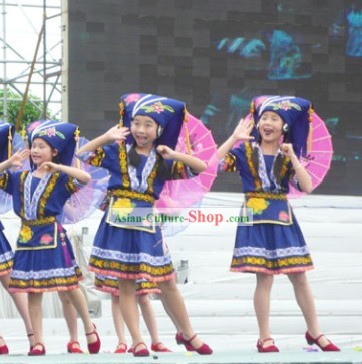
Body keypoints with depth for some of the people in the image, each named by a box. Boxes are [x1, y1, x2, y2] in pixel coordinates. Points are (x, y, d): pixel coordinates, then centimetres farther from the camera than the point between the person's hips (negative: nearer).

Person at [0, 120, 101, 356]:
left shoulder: (60, 178, -4)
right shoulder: (21, 178, 9)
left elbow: (86, 178, -20)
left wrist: (57, 167, -23)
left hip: (51, 236, -4)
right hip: (27, 238, 4)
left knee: (69, 287, 1)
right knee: (33, 291, 5)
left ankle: (89, 326, 22)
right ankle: (38, 342, 8)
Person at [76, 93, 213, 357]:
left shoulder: (162, 159, 8)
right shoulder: (118, 151, 4)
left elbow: (201, 168, 4)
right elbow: (82, 155, -1)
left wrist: (174, 155, -8)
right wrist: (106, 137, -9)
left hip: (147, 223, 2)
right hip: (119, 222, -1)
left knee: (168, 284, 6)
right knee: (126, 285, 0)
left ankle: (188, 334, 19)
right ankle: (137, 341, 4)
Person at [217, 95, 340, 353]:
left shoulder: (288, 156, 7)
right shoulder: (245, 151, 1)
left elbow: (307, 187, -5)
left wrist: (292, 157, -12)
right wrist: (234, 138, -16)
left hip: (283, 219, 3)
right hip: (256, 219, -3)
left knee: (300, 278, 5)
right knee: (265, 278, -6)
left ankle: (314, 332, 16)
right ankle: (265, 338, 2)